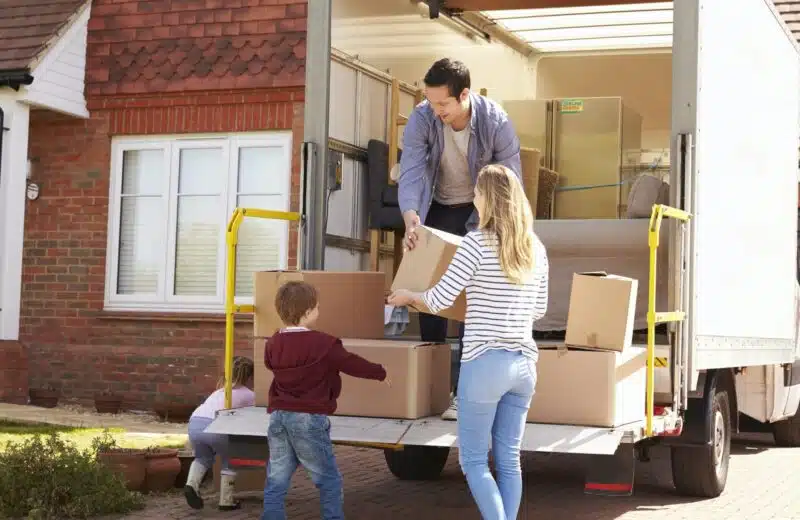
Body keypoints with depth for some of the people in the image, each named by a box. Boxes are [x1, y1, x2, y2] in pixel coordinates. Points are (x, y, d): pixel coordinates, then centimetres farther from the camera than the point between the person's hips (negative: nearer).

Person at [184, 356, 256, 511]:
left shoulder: (221, 390, 36)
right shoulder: (249, 395, 20)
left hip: (194, 424, 5)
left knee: (203, 457, 32)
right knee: (229, 461, 22)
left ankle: (191, 484, 8)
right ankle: (226, 501, 18)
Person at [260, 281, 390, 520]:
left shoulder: (273, 343, 6)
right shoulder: (323, 344, -12)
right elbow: (353, 364, -2)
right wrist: (380, 373, 14)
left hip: (278, 416, 6)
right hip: (309, 419, -6)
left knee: (276, 481, 9)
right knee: (329, 480, 8)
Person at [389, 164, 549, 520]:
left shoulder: (478, 242, -10)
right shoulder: (536, 248, 7)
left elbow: (439, 300, -8)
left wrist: (407, 296, 12)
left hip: (485, 361, -6)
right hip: (524, 363, 6)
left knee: (473, 461, 4)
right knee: (509, 460, 12)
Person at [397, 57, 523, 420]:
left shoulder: (496, 122, -24)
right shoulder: (422, 119, -20)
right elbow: (410, 172, -27)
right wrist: (410, 217, -44)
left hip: (480, 212, -3)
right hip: (438, 209, 3)